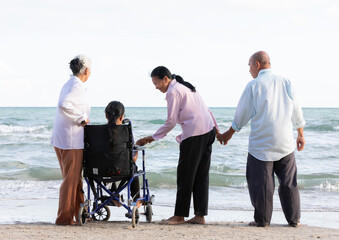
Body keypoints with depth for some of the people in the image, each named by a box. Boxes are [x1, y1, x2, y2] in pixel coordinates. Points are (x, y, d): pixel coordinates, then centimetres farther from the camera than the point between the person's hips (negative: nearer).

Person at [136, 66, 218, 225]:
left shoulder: (172, 91, -7)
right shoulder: (185, 86, 21)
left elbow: (171, 122, -9)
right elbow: (206, 109, 20)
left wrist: (153, 138, -1)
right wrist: (217, 131, 23)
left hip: (194, 134, -9)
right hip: (209, 130, 9)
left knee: (185, 175, -2)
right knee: (201, 175, 9)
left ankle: (179, 216, 2)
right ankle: (200, 215, 10)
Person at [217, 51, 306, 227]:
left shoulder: (253, 85, -6)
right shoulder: (285, 82, 6)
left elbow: (242, 115, 0)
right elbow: (296, 113, 12)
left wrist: (229, 134, 14)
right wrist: (300, 134, 25)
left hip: (261, 143, -4)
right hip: (285, 142, 4)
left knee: (261, 181, 3)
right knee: (288, 181, 10)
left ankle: (262, 219, 5)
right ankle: (294, 219, 11)